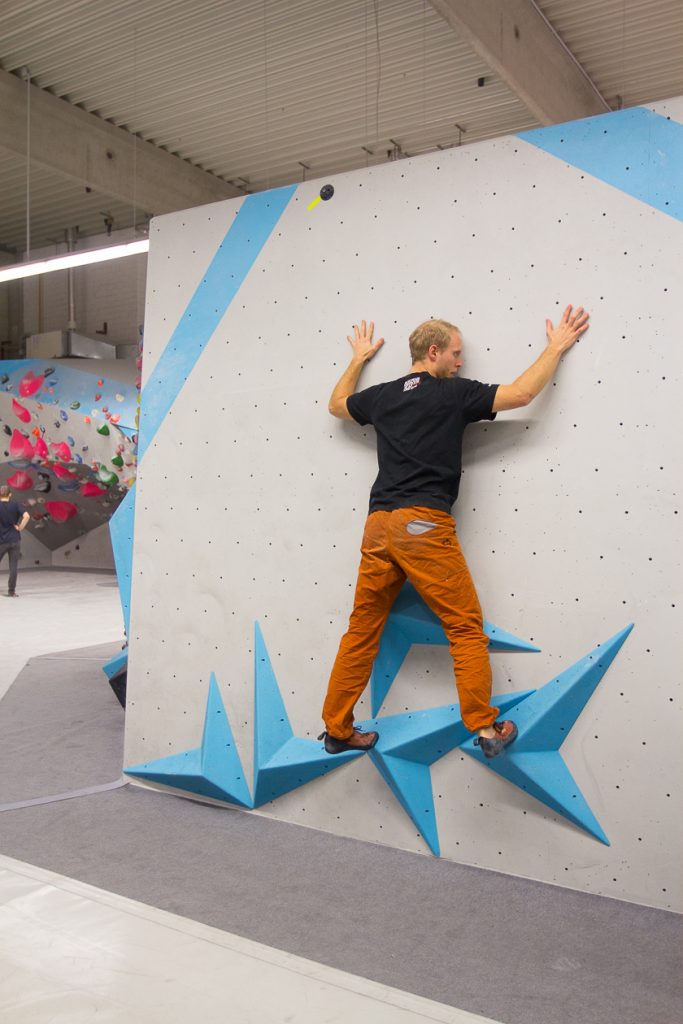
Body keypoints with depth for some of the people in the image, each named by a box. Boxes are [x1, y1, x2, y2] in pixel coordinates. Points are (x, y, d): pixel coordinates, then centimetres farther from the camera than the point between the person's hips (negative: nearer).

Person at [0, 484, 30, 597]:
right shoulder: (15, 505, -1)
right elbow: (26, 516, -12)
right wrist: (20, 528, -3)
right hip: (15, 540, 1)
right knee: (13, 566, 5)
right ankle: (11, 591, 7)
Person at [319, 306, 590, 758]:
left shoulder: (381, 395, 16)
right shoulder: (452, 392, 1)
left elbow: (336, 404, 35)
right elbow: (522, 393, -1)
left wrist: (359, 358, 46)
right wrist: (558, 346, 13)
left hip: (379, 525, 6)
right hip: (424, 523, -6)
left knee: (362, 630, 11)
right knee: (466, 627, 3)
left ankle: (337, 729, 17)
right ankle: (486, 728, 3)